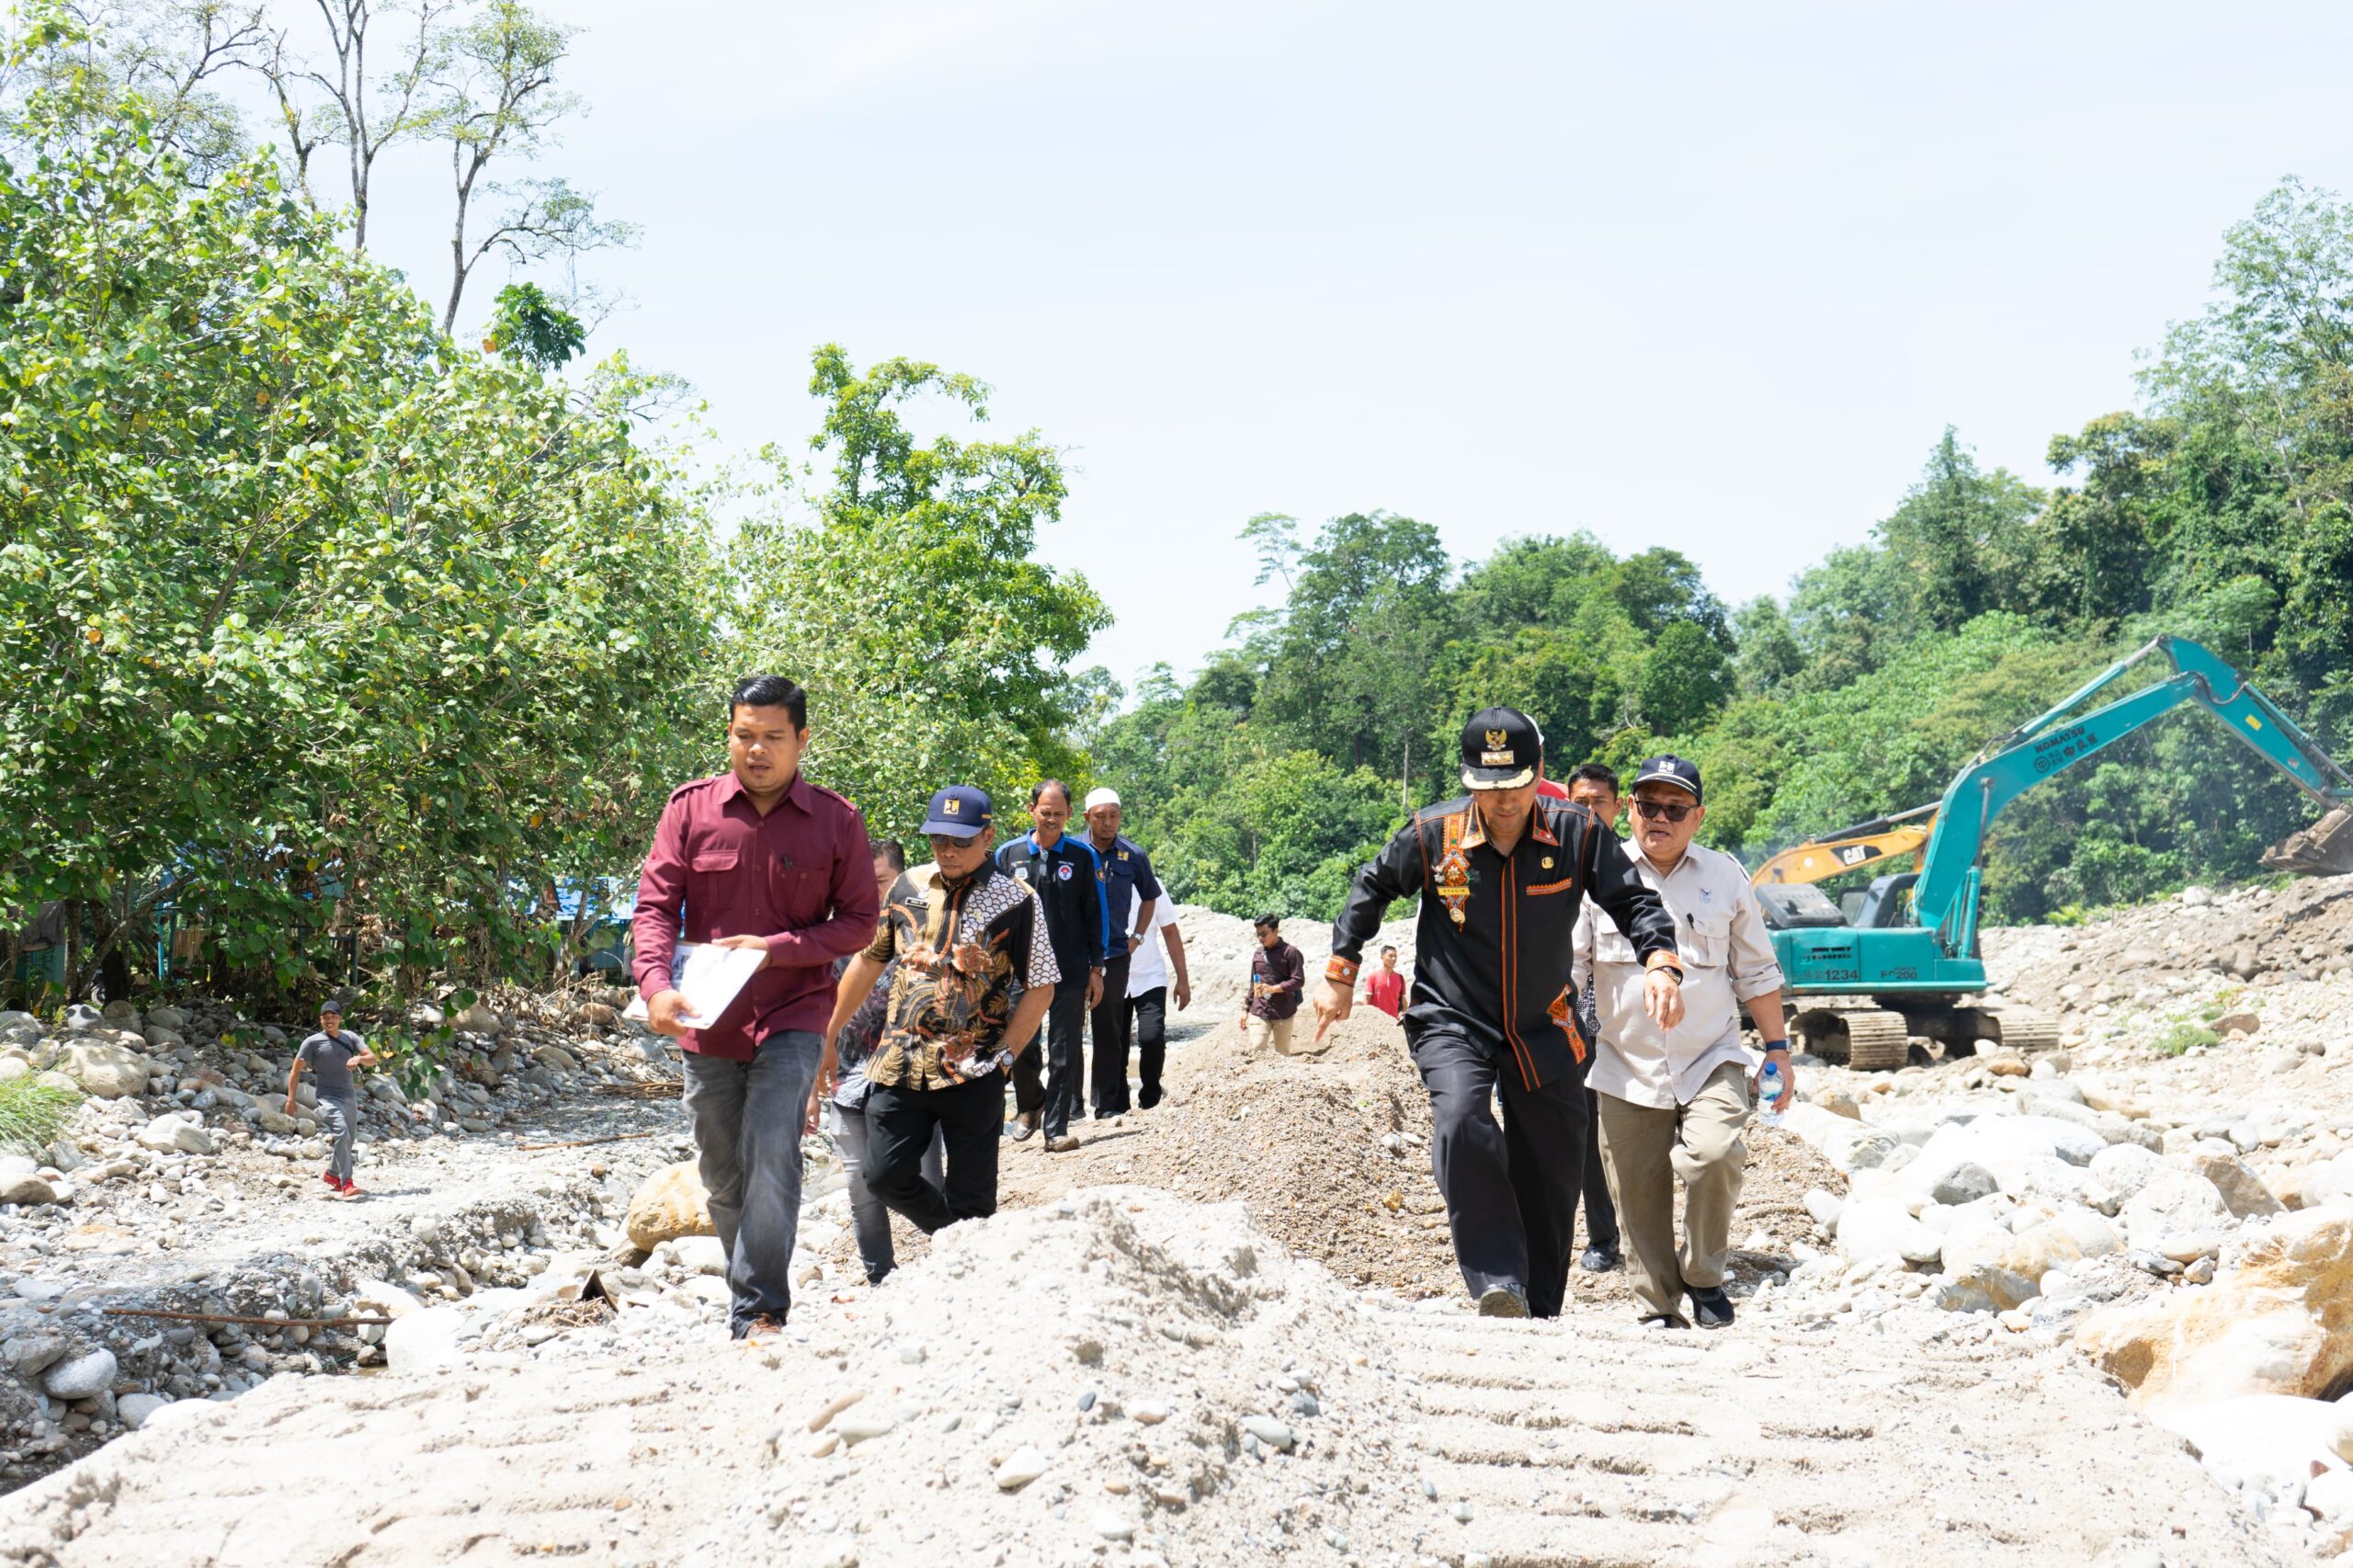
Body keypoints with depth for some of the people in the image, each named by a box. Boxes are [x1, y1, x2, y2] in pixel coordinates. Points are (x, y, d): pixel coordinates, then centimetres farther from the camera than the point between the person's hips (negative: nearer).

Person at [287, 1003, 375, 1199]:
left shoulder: (350, 1039, 9)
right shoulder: (313, 1042, -2)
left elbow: (373, 1059, 2)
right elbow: (296, 1070, 1)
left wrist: (359, 1058, -21)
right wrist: (291, 1098, -5)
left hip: (350, 1097, 5)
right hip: (328, 1098, -5)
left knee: (348, 1140, 15)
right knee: (341, 1134, -24)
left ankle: (331, 1174, 40)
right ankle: (346, 1184, -29)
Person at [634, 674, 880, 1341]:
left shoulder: (836, 821, -4)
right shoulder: (691, 808, -1)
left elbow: (860, 920, -1)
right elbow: (655, 903, -3)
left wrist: (777, 948, -15)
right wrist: (656, 983, -20)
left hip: (790, 1017, -3)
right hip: (706, 1024, 3)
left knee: (771, 1161, -17)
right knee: (723, 1179, 14)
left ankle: (760, 1313, -10)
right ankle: (749, 1283, 35)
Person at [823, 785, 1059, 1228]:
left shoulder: (1017, 900, -4)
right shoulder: (907, 889, 8)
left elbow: (1039, 988, -2)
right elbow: (868, 962, 15)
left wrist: (1003, 1056, -10)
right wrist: (828, 1036, 15)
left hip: (972, 1074, -4)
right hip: (900, 1066, 4)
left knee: (970, 1200, 1)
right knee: (886, 1175, 2)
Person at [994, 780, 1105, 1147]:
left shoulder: (1083, 857, 3)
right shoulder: (1009, 855, 5)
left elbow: (1096, 915, 6)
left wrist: (1096, 969, 2)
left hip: (1071, 972, -1)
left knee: (1065, 1053, -1)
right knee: (1021, 1047, 5)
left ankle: (1056, 1128, 7)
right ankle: (1029, 1105, 32)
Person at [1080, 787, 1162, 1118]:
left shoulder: (1134, 857, 2)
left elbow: (1149, 897, 18)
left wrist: (1137, 936, 9)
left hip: (1114, 954, 1)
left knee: (1108, 1030, 6)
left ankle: (1108, 1103, 11)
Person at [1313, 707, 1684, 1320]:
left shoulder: (1576, 833, -9)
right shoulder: (1432, 834, -10)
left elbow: (1634, 901, -2)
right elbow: (1371, 890, 7)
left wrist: (1660, 963, -21)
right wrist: (1340, 974, 8)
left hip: (1543, 1028, 2)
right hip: (1452, 1021, -2)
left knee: (1552, 1171, 7)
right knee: (1462, 1121, -32)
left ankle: (1541, 1312, 23)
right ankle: (1498, 1282, -30)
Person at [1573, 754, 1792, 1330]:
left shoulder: (1725, 877, 8)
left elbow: (1756, 971, 15)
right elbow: (1566, 965, 5)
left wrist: (1777, 1048, 13)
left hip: (1712, 1061, 0)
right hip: (1627, 1069, 1)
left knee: (1714, 1155, -24)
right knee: (1639, 1199, 3)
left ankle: (1703, 1274, -1)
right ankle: (1658, 1310, 20)